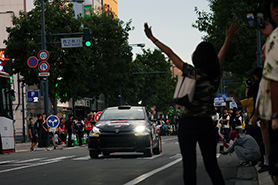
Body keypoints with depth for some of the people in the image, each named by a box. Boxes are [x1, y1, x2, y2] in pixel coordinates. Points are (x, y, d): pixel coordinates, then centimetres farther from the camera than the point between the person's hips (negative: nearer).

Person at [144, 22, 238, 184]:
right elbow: (221, 55, 21)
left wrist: (152, 38, 5)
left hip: (188, 123, -4)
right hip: (207, 124, 4)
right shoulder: (217, 74, 1)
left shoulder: (192, 73, -11)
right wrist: (229, 38, 39)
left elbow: (169, 53, -4)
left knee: (189, 166, -2)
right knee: (212, 165, 9)